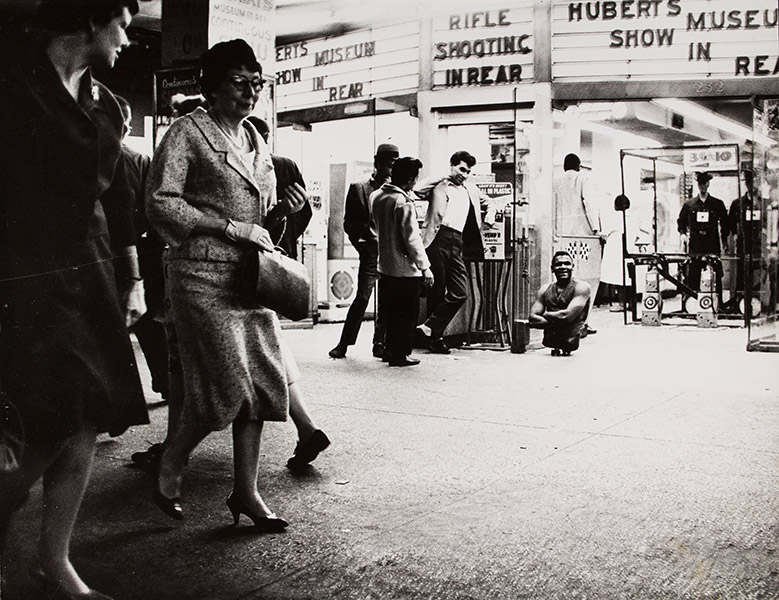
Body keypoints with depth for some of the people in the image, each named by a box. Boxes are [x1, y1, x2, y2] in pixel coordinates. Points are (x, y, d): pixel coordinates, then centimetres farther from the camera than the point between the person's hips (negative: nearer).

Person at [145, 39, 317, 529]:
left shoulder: (256, 142, 19)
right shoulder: (189, 132, -3)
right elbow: (160, 204, -13)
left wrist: (281, 212, 1)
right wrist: (231, 227, -15)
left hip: (249, 278, 7)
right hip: (204, 277, -7)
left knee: (261, 381, 3)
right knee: (227, 387, -8)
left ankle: (246, 491, 14)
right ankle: (168, 474, 16)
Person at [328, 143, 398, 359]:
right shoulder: (359, 189, 6)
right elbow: (349, 223, 5)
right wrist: (361, 243, -7)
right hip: (371, 252, -3)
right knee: (362, 297, -8)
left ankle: (379, 343, 14)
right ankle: (344, 343, 1)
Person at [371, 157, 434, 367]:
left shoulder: (376, 196, 3)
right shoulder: (404, 203, -20)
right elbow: (412, 239, -19)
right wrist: (425, 267, -13)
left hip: (385, 266, 8)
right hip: (405, 270, -8)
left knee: (391, 313, 18)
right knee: (406, 314, 4)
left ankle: (390, 350, 26)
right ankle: (400, 355, 10)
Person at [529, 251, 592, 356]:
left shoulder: (581, 287, -1)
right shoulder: (545, 290, 11)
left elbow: (567, 315, -12)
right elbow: (531, 319, 3)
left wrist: (545, 314, 1)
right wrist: (554, 322, -10)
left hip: (570, 342, -5)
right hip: (549, 341, 5)